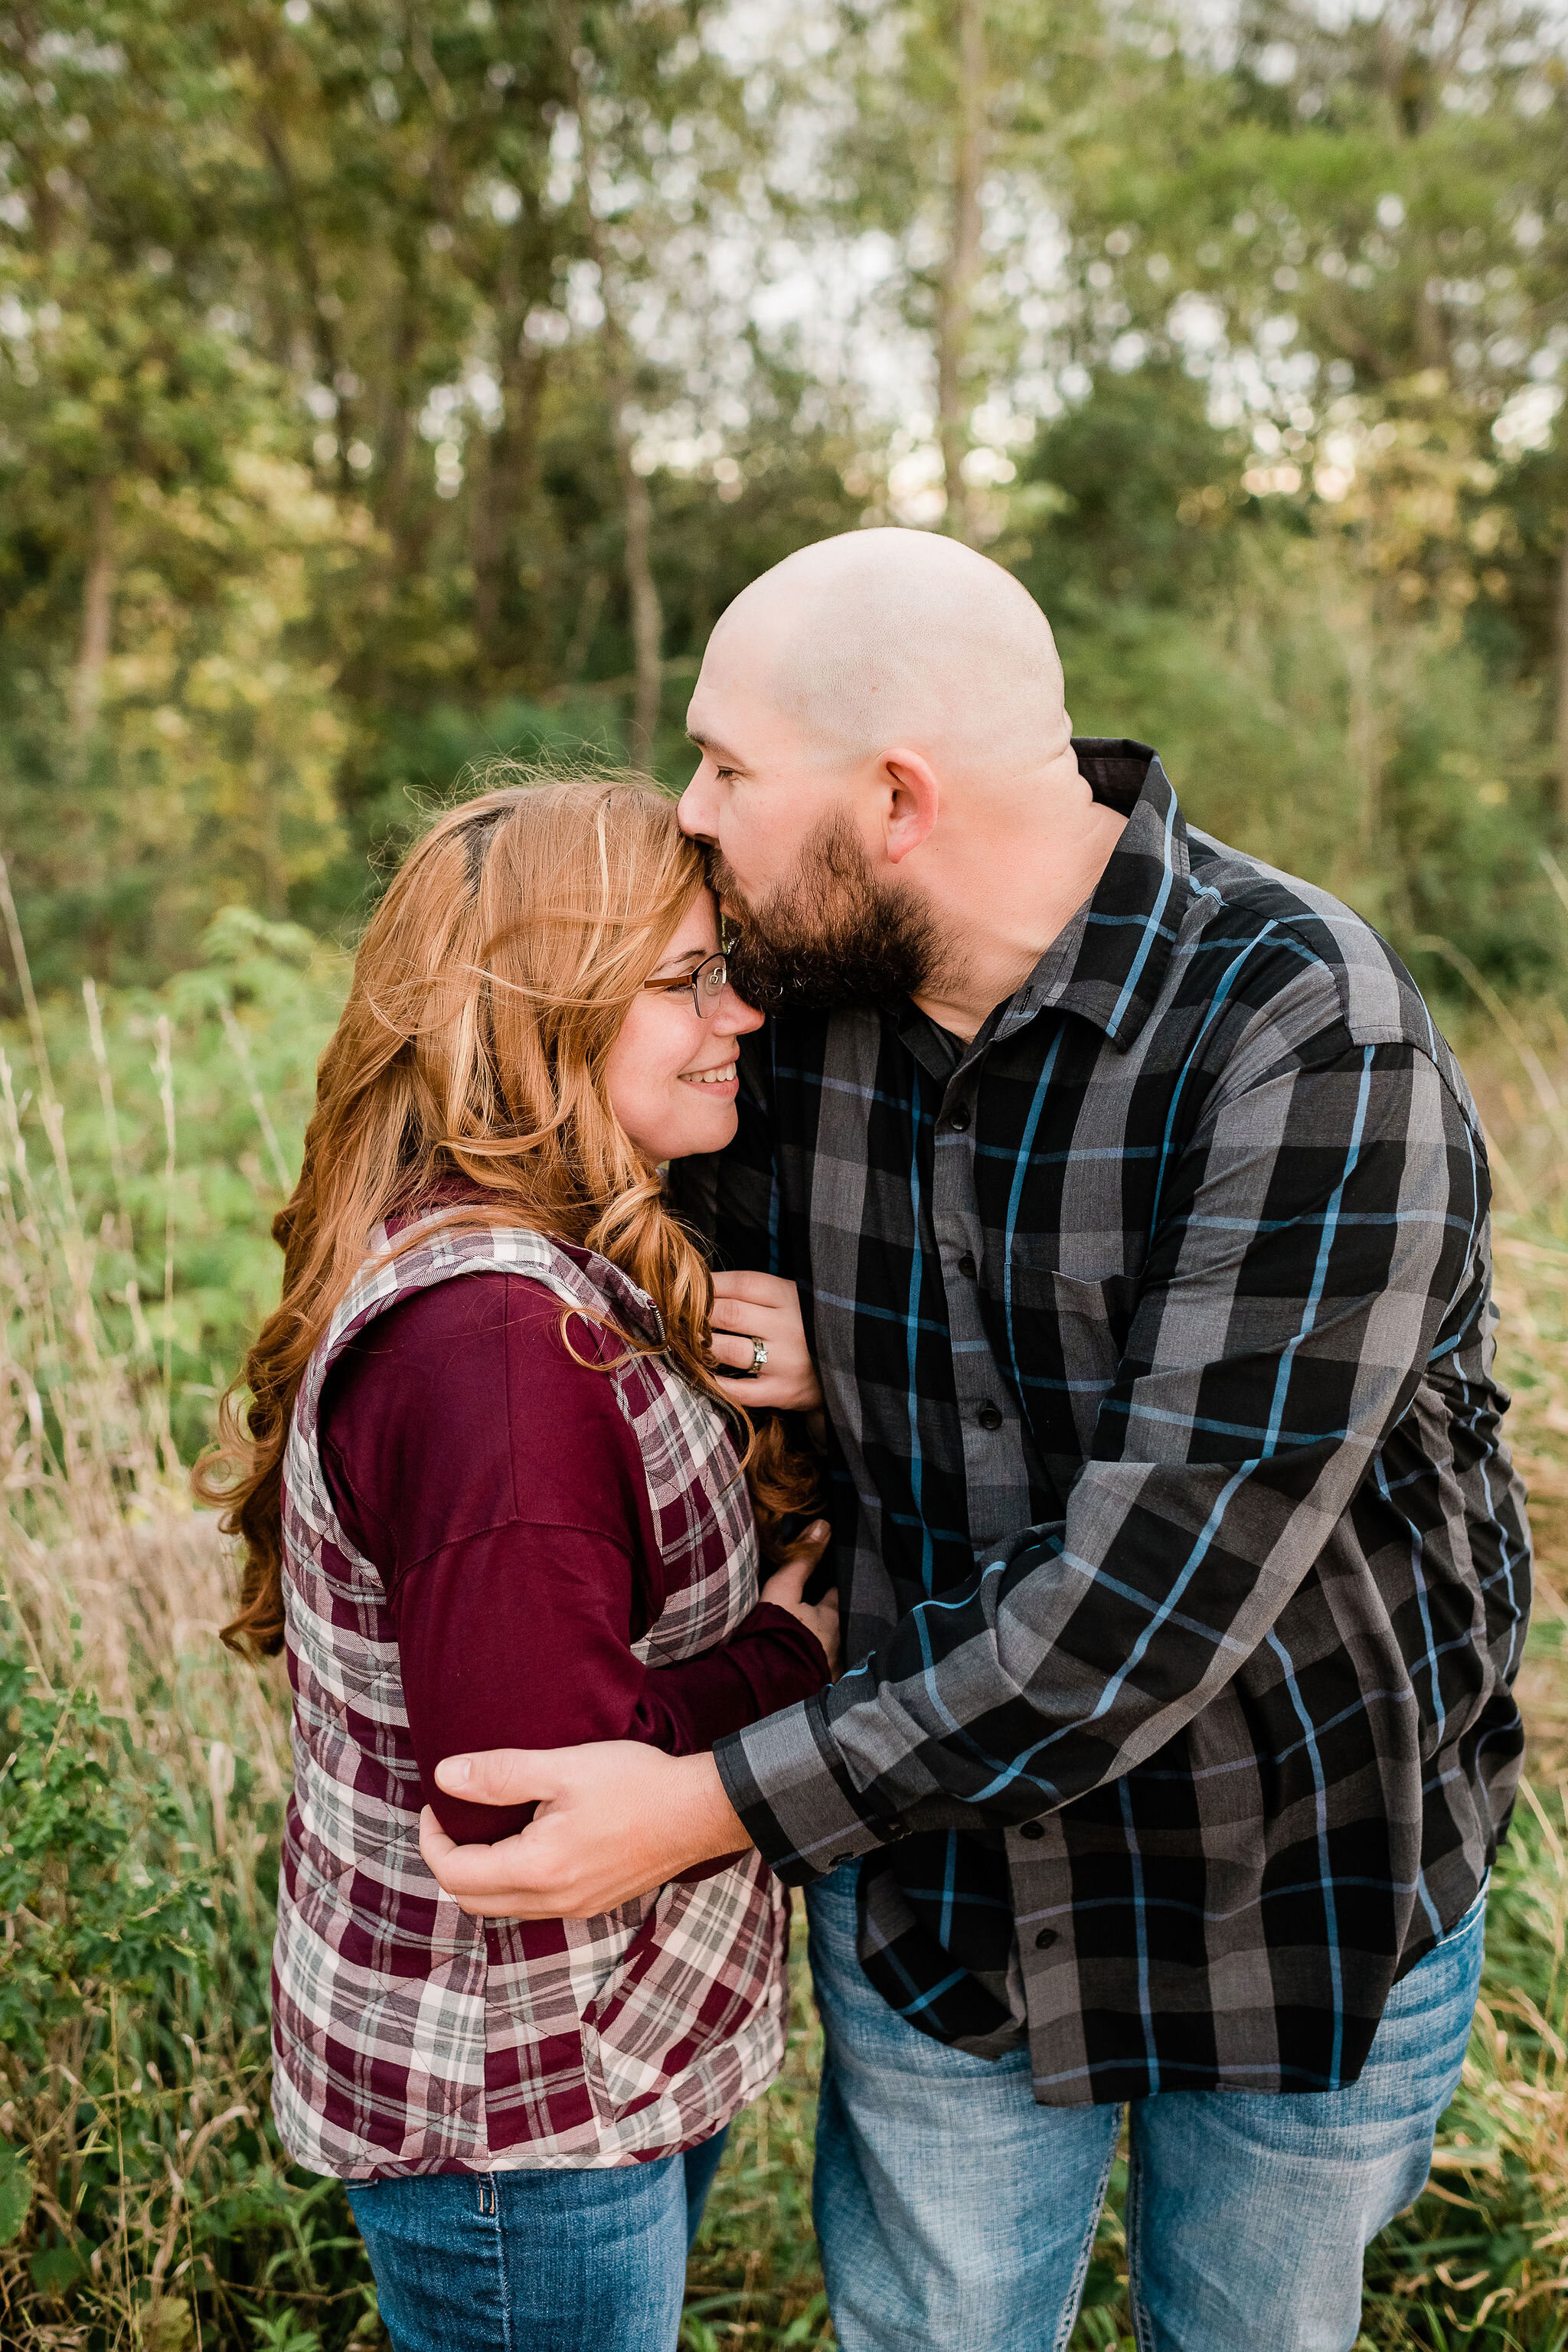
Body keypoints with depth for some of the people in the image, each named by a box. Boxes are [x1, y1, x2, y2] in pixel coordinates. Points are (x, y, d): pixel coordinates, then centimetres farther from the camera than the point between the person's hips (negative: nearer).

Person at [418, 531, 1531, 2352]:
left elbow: (1165, 1582, -34)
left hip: (1300, 1900, -3)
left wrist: (710, 1808, -31)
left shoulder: (1312, 1044, -29)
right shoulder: (795, 996, -9)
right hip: (943, 1892, 4)